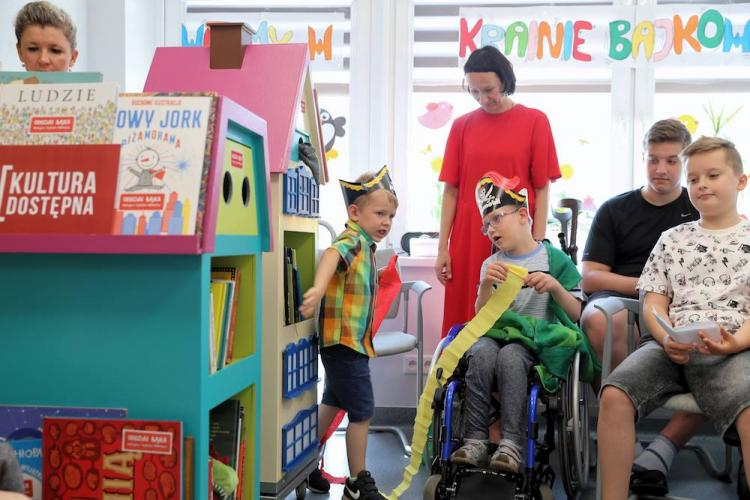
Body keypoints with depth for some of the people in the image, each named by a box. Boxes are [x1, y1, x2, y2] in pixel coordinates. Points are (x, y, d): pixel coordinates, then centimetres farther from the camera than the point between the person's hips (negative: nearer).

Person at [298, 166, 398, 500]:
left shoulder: (364, 244, 13)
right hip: (345, 341, -11)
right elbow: (332, 254, -41)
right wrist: (318, 288, -57)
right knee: (362, 411, -1)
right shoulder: (353, 241, -18)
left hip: (349, 341, 11)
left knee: (332, 403, 22)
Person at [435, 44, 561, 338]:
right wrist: (443, 248, 3)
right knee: (464, 324, 3)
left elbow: (542, 189, 1)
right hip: (467, 242, 2)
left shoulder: (534, 121, 2)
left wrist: (537, 246, -5)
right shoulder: (462, 126, 8)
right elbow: (451, 191, 8)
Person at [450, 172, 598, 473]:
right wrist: (486, 285, -11)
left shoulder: (554, 258, 8)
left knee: (510, 354, -36)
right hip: (496, 333, 3)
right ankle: (475, 440, -31)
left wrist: (556, 287, -13)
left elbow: (576, 315, 5)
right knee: (483, 352, -33)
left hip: (535, 338, -2)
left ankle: (512, 445, -36)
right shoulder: (491, 265, 18)